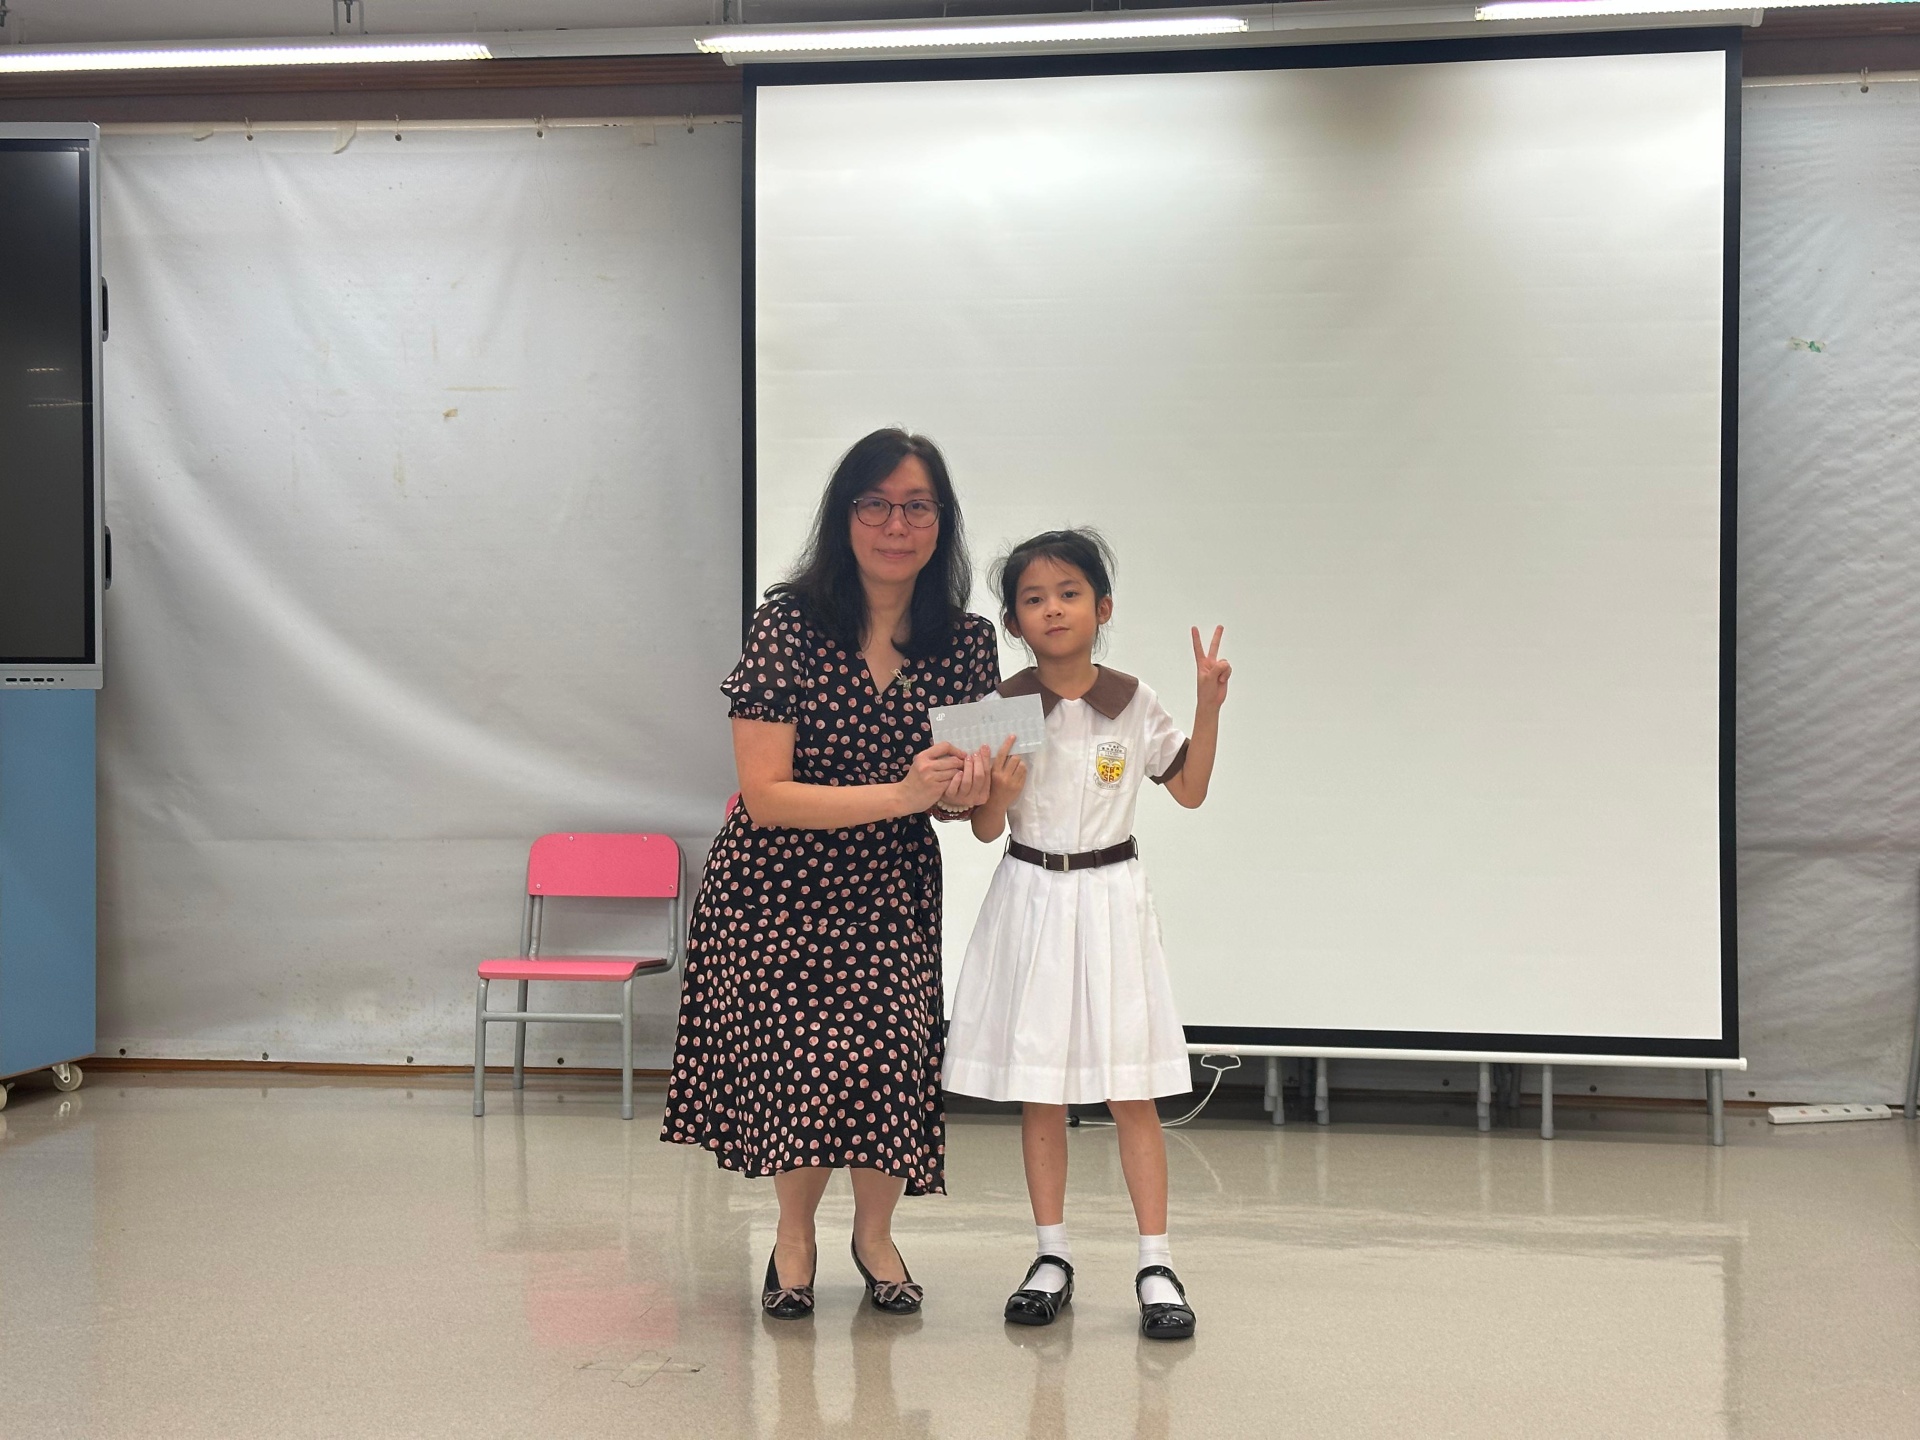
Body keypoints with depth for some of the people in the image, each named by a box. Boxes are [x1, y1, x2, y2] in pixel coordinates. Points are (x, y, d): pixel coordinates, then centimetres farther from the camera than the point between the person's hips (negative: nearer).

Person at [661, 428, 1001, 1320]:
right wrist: (900, 795, -27)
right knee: (796, 1054, -4)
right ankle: (794, 1238, 27)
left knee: (885, 1050, -10)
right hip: (775, 889, -2)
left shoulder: (968, 644, -3)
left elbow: (960, 791, 8)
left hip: (892, 889, 3)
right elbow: (765, 796, -18)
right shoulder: (788, 626, -15)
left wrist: (964, 793, -17)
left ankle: (874, 1233, 20)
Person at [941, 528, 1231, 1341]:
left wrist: (1209, 707, -2)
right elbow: (983, 829, 0)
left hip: (1111, 897, 0)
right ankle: (1052, 1258, 19)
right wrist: (1000, 794, -22)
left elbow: (1190, 790, 9)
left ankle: (1155, 1266, 5)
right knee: (1038, 1093, 7)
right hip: (1030, 899, 0)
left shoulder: (1133, 703, -1)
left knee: (1132, 1091, 0)